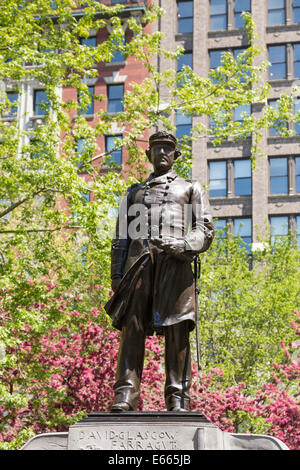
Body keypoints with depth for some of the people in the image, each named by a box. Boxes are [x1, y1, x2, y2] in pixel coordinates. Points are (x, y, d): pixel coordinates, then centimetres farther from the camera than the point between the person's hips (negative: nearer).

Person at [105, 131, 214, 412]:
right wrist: (116, 275, 9)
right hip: (139, 261, 2)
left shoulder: (191, 189, 23)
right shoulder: (134, 193, 30)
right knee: (132, 326, -12)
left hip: (175, 263, -2)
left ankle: (177, 400, -10)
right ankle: (125, 397, -18)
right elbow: (121, 238, 22)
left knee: (177, 329, -10)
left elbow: (205, 230, 9)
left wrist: (183, 245, -12)